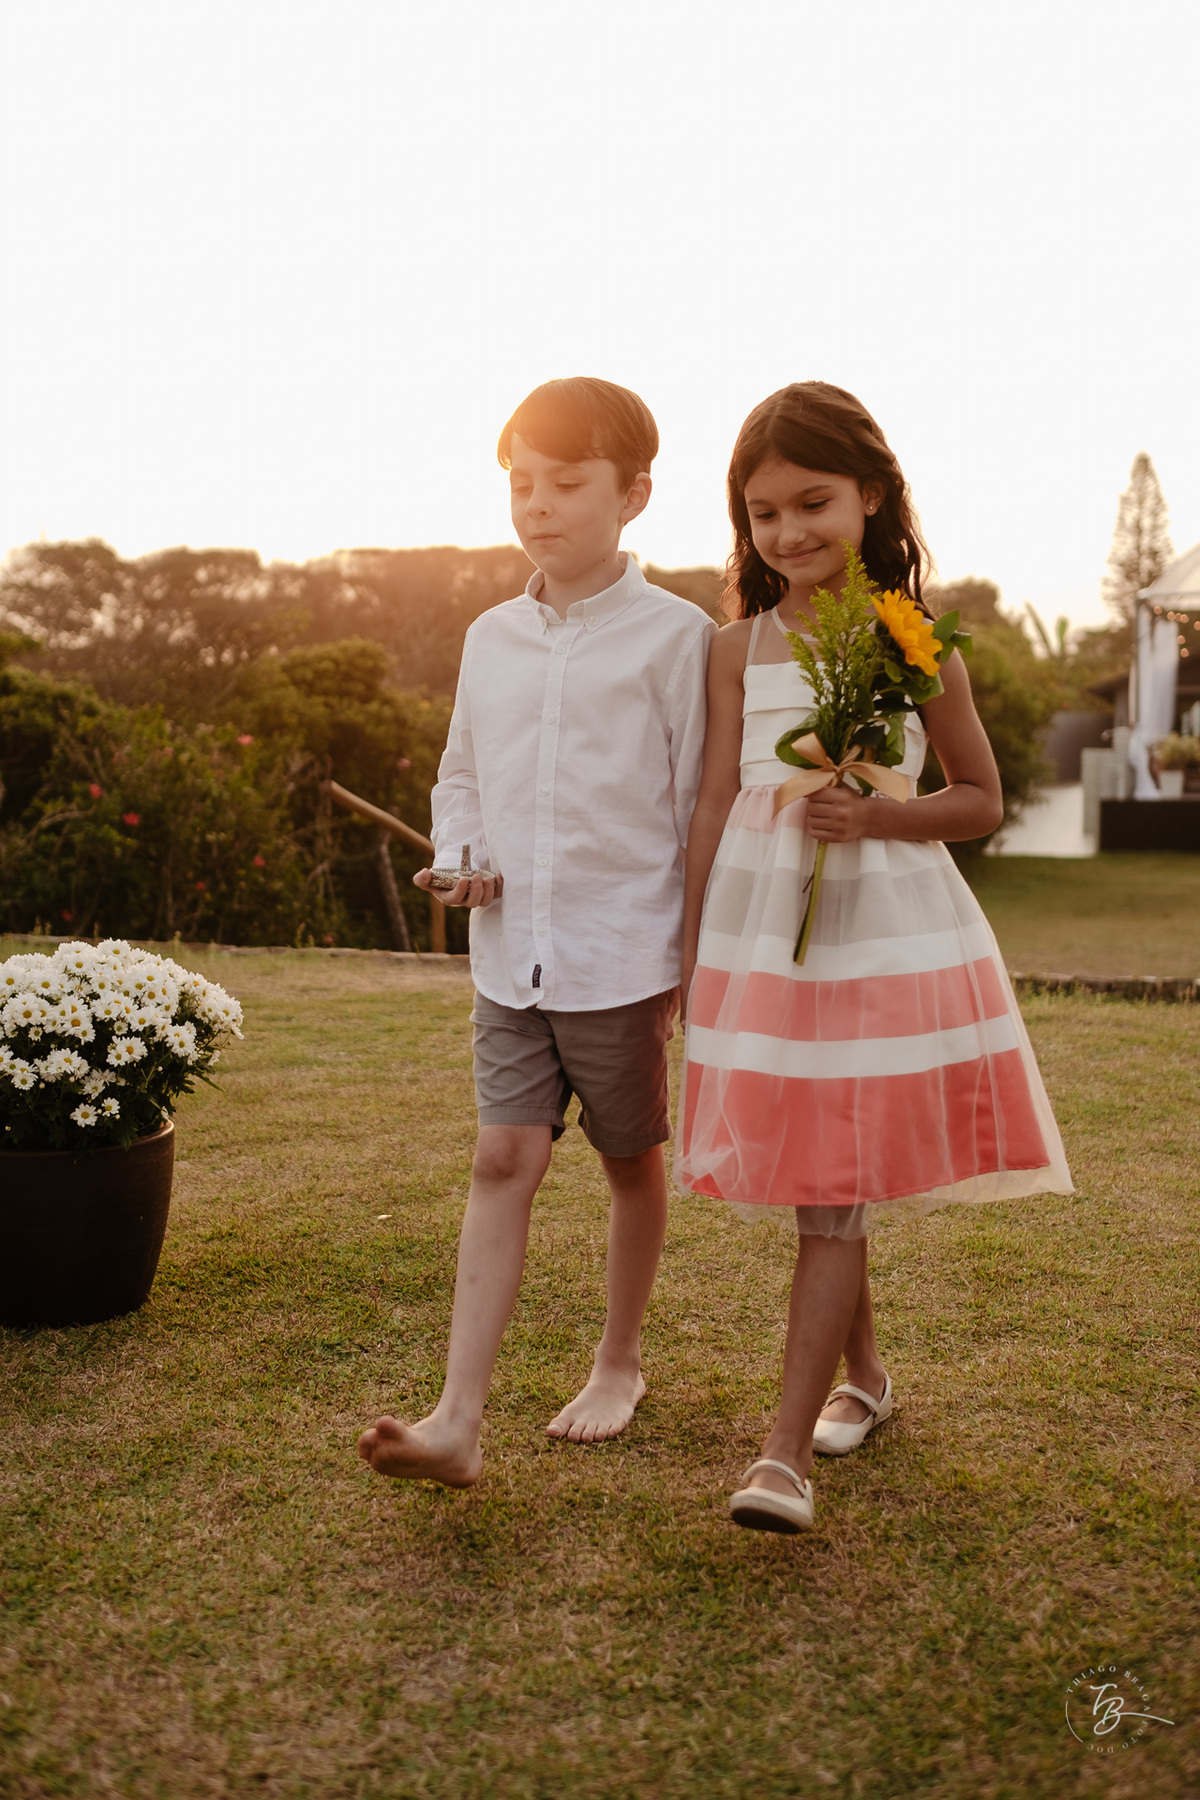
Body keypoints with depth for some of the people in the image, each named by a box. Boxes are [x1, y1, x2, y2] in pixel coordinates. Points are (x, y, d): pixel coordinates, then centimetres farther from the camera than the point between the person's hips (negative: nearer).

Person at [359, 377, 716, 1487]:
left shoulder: (675, 636, -6)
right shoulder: (492, 638, 9)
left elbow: (698, 804, -5)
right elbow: (461, 776, 20)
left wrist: (699, 955, -5)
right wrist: (459, 857, 0)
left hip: (625, 954, -3)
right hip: (511, 952, 4)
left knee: (631, 1158, 12)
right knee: (504, 1160, -1)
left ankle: (620, 1363, 32)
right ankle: (459, 1421, -2)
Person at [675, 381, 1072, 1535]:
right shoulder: (738, 650, 3)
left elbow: (981, 800, 3)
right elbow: (716, 803, 3)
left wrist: (879, 815, -16)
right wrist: (691, 961, 2)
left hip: (885, 933, -2)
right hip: (760, 936, 3)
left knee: (833, 1199, -5)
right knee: (815, 1186, 12)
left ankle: (786, 1452, -2)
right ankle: (862, 1375, 35)